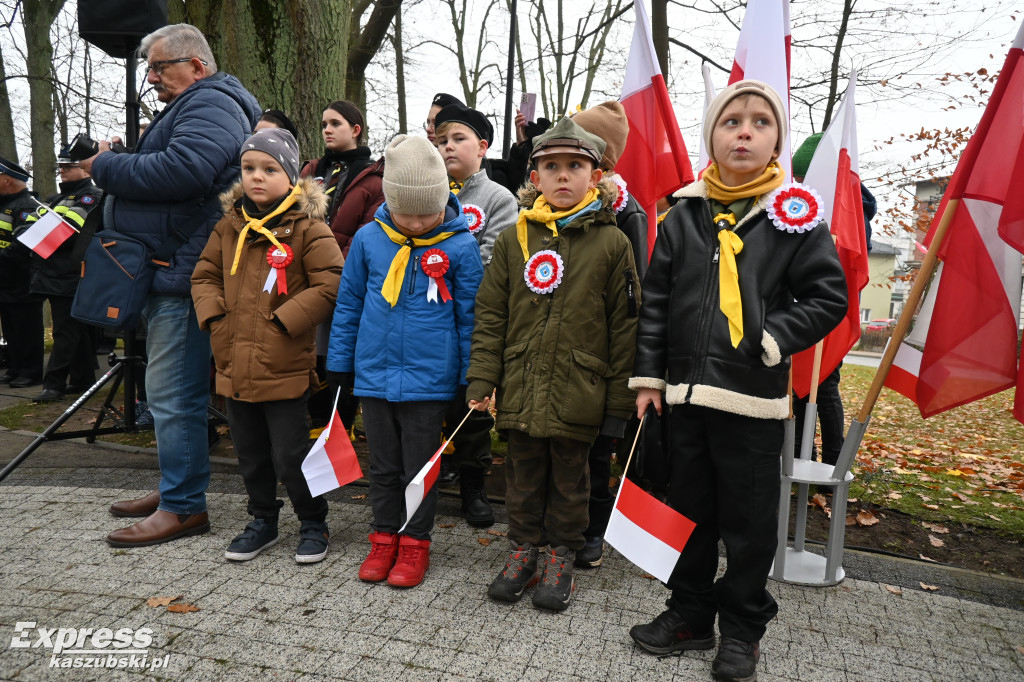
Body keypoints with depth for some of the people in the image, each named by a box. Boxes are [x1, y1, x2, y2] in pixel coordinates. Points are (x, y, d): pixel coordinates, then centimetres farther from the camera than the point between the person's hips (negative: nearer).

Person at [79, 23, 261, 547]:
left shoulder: (211, 105, -8)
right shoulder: (189, 108, 26)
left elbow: (181, 171, -26)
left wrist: (106, 167, -13)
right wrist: (110, 167, 10)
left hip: (186, 274, -11)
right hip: (169, 271, 11)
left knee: (172, 392, -9)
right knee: (170, 389, 16)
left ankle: (183, 507, 0)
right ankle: (176, 487, 27)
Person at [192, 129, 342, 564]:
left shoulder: (308, 227, -9)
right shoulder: (230, 225, 9)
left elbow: (330, 285, -14)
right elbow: (205, 275, 16)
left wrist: (283, 320, -18)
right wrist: (213, 316, -1)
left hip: (284, 365, -6)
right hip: (236, 362, 6)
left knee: (290, 455, 2)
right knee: (250, 453, 19)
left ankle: (313, 523, 24)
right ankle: (262, 520, 37)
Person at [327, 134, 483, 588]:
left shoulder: (459, 246, -8)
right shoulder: (368, 239, -2)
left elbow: (470, 316, -1)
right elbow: (348, 305, 8)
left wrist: (472, 379, 1)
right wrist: (339, 363, 10)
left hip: (429, 378, -3)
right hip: (374, 374, 3)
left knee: (420, 468, 10)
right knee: (382, 465, 16)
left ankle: (416, 542, 27)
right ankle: (384, 537, 33)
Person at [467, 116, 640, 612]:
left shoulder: (612, 243, -4)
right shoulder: (513, 240, 3)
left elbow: (625, 325, -3)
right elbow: (490, 316, 4)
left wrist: (620, 398, -4)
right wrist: (482, 380, -2)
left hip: (579, 392, -2)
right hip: (521, 388, 2)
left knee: (569, 478, 13)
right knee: (523, 473, 16)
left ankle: (561, 557, 32)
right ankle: (523, 548, 35)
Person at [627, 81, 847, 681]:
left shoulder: (795, 215, -2)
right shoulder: (685, 214, 5)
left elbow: (829, 297, 0)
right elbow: (655, 299, 7)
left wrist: (773, 340, -13)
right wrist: (649, 374, 3)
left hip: (755, 396, -3)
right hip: (687, 389, 3)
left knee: (750, 520, 9)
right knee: (690, 509, 15)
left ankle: (743, 629, 29)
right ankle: (691, 613, 33)